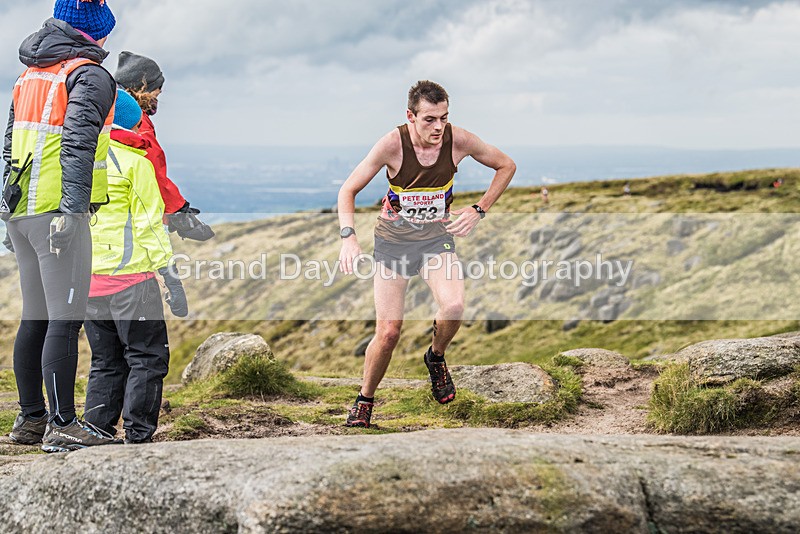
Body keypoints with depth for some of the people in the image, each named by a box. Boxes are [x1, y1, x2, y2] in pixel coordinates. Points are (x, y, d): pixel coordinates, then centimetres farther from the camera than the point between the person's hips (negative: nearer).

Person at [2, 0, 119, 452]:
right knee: (66, 319, -7)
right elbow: (78, 144, -19)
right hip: (57, 211, -9)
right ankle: (63, 426, -7)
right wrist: (72, 208, -24)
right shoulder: (91, 76, -8)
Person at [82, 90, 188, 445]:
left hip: (87, 279, 6)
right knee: (148, 358, 0)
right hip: (130, 275, -6)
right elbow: (149, 224, -10)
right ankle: (138, 436, -5)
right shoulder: (135, 162, -5)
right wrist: (169, 275, -9)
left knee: (106, 362, 15)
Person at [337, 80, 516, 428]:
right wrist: (348, 236, -26)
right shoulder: (393, 144, -20)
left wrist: (479, 211, -5)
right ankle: (365, 400, 18)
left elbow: (506, 166, 3)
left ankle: (436, 357, 6)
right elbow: (348, 190, -11)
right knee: (388, 332, -7)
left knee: (454, 306, -27)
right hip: (393, 241, -1)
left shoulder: (458, 141, -15)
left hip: (437, 237, 1)